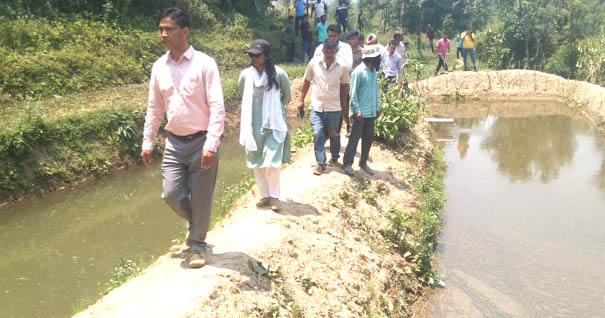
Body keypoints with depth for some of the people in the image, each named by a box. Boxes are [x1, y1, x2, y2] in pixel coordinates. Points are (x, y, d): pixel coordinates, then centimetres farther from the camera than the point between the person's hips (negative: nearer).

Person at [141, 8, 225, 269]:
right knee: (171, 194, 2)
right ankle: (198, 223, 33)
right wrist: (147, 143, 10)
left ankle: (197, 244, 24)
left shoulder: (204, 63, -12)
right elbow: (154, 109, 12)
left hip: (201, 142, -4)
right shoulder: (159, 67, 4)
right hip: (174, 143, 5)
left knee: (200, 199, 4)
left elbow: (217, 107, -15)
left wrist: (211, 145, -22)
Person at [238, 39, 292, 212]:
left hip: (273, 125, -3)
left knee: (271, 163, -8)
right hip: (253, 125, 4)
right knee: (257, 163, 10)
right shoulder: (245, 75, -4)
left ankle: (274, 196, 11)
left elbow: (287, 96, 5)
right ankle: (265, 195, 25)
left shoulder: (278, 74, -12)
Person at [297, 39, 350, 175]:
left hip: (334, 107, 0)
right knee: (318, 134, -8)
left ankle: (335, 157, 40)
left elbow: (344, 87, 4)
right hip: (316, 106, 0)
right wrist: (301, 100, 6)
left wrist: (344, 107, 7)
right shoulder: (314, 63, -6)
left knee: (334, 134, 14)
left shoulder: (342, 67, -6)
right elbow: (306, 82, 5)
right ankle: (321, 164, 3)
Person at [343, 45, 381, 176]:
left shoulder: (374, 71, 9)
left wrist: (377, 107, 12)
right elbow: (353, 93, -15)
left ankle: (363, 162, 23)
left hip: (371, 112, 7)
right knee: (355, 138, -2)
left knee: (368, 138, 12)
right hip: (361, 112, -7)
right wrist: (357, 110, -17)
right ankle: (347, 163, 6)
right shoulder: (359, 72, -14)